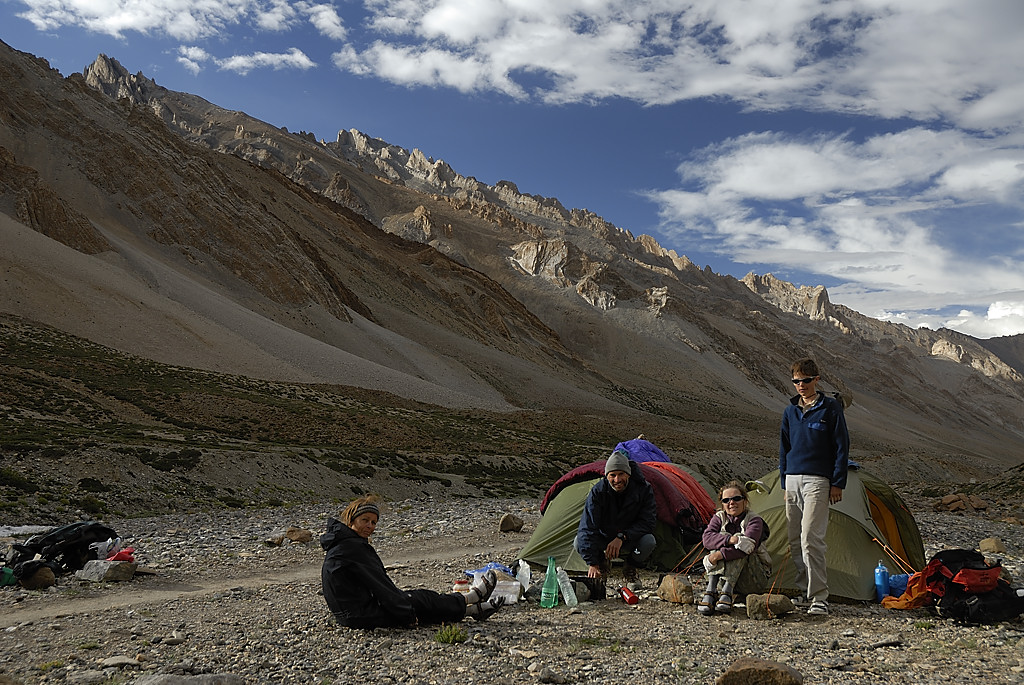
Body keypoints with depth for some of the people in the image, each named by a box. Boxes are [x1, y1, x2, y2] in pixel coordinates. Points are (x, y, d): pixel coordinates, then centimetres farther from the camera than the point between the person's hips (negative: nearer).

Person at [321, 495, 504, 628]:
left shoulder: (338, 545, 12)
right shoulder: (353, 547, -22)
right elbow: (379, 585, -20)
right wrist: (407, 614, -12)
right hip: (362, 615, -10)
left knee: (420, 596, 12)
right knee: (423, 599, 3)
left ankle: (473, 608, 20)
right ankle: (472, 597, 22)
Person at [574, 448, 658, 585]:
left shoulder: (643, 489, -21)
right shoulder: (598, 492, -24)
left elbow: (647, 522, -20)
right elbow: (587, 528, -28)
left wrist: (622, 537, -33)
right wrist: (592, 564, -36)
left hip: (630, 541, 0)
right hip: (604, 538, 0)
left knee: (649, 541, -33)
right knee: (579, 543, -28)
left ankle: (630, 568, 0)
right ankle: (602, 562, 6)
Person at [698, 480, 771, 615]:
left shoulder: (754, 520, -9)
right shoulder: (719, 518, 5)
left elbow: (748, 546, -29)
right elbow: (707, 538, -16)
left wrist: (721, 554, -36)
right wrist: (729, 539, -34)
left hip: (755, 581, -3)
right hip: (723, 576, 3)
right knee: (722, 541, -23)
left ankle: (726, 594, -40)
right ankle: (710, 592, -37)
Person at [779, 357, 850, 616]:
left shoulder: (830, 407, -1)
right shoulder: (790, 411, 12)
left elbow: (842, 447, -2)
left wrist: (838, 483, -6)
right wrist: (784, 482, 13)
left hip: (818, 480, -6)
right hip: (793, 479, 6)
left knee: (811, 538, -15)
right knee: (795, 540, 8)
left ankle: (819, 598, -11)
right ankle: (804, 590, 19)